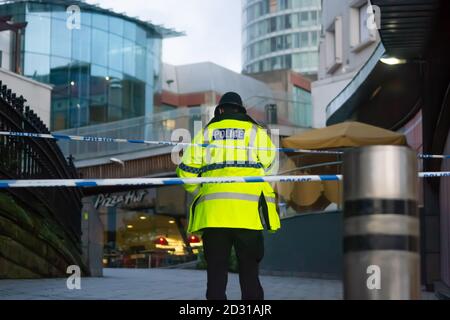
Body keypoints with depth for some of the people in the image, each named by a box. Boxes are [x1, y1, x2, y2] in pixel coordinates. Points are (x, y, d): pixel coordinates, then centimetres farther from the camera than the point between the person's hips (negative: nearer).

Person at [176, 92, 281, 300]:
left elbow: (186, 169, 11)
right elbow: (269, 165, 0)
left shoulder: (206, 132, 16)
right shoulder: (256, 131, 11)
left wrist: (200, 193, 26)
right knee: (249, 270, 4)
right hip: (248, 212, -1)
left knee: (216, 271, 5)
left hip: (212, 212, 2)